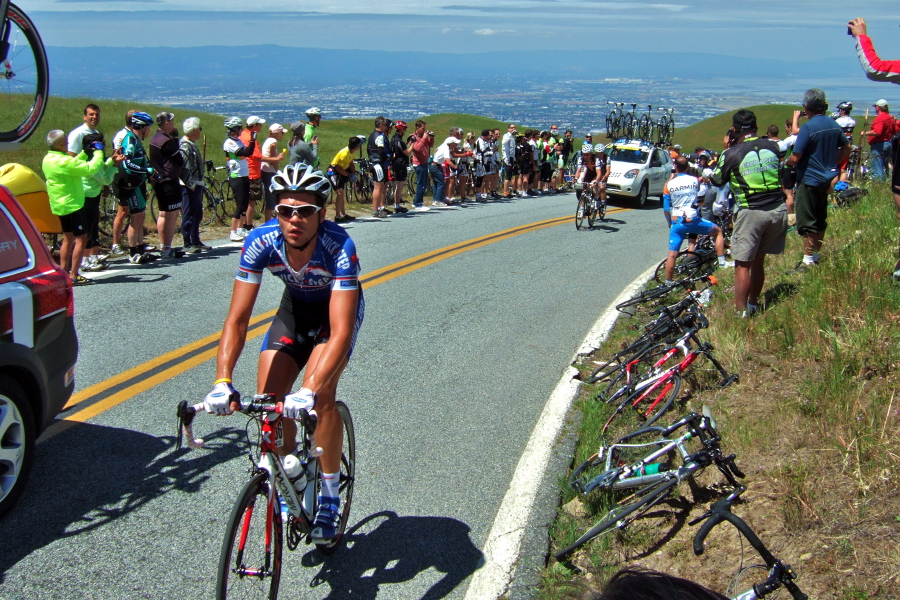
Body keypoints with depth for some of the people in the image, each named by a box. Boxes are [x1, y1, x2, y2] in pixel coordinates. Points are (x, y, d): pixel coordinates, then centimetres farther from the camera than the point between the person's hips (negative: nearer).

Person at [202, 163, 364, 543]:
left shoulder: (339, 247, -38)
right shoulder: (261, 242, -29)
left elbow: (340, 331, -44)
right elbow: (237, 319, -28)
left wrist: (310, 391, -56)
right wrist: (222, 382, -41)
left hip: (339, 308, -4)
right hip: (295, 308, 4)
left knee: (319, 392, -25)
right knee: (267, 395, -12)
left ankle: (329, 497, -7)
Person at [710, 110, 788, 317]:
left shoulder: (732, 154, -9)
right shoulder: (772, 146, 4)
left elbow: (716, 181, 5)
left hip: (751, 213, -5)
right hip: (778, 210, 5)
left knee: (742, 265, 2)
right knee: (758, 261, 18)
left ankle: (741, 313, 0)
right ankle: (753, 304, 29)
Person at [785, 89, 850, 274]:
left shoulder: (808, 127, -20)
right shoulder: (834, 125, 3)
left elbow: (795, 158, -21)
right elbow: (846, 148, 15)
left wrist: (786, 162, 0)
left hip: (809, 180, -8)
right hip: (826, 179, 8)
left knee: (807, 223, -2)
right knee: (820, 220, 16)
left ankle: (808, 261, 2)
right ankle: (816, 256, 26)